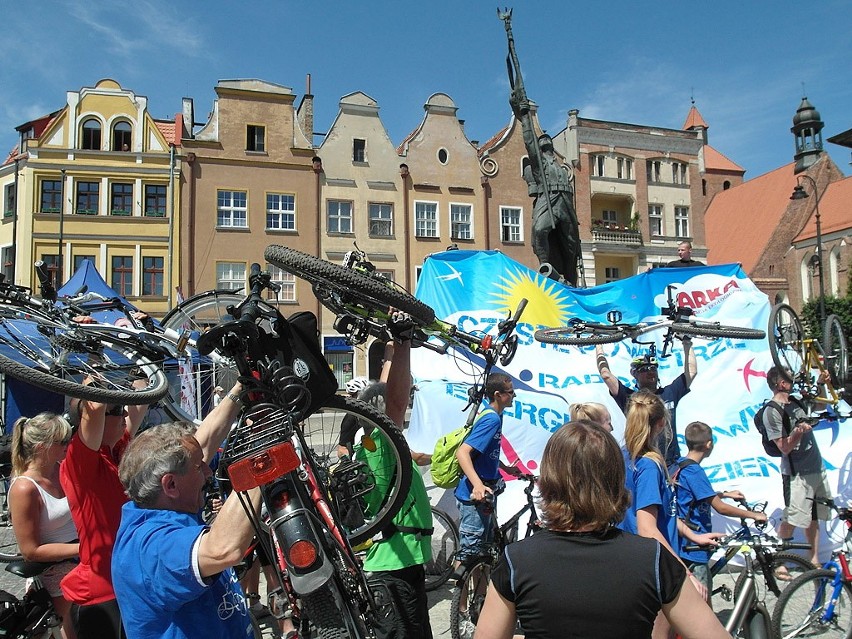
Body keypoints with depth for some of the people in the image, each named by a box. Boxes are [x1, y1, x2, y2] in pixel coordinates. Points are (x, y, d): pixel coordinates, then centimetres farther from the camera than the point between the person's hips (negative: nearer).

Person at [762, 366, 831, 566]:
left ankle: (815, 560, 24)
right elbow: (784, 448, -16)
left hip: (817, 468, 8)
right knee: (792, 519, -6)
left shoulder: (795, 402, 7)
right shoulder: (772, 412, -15)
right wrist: (797, 432, -33)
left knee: (813, 518, 14)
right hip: (797, 474, -8)